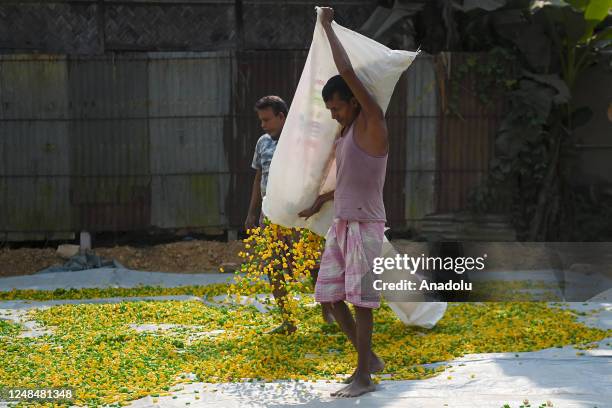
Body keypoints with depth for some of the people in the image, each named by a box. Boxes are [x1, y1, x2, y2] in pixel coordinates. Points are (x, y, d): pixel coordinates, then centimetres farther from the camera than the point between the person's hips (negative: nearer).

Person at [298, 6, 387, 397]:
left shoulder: (372, 125, -10)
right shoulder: (344, 134, 15)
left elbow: (349, 73, -18)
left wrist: (328, 26, -10)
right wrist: (320, 201, 33)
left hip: (366, 226, -9)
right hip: (341, 223, 9)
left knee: (360, 300, -6)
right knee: (329, 296, 8)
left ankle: (364, 376, 1)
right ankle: (370, 358, 21)